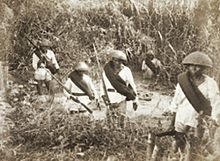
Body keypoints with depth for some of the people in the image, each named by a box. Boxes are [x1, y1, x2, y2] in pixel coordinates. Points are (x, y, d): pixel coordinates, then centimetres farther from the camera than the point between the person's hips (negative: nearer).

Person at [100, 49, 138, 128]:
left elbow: (132, 85, 0)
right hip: (110, 100, 2)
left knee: (120, 123, -1)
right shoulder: (107, 69, -1)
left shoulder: (126, 71, -7)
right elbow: (103, 83, 13)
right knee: (110, 122, 6)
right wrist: (103, 95, 4)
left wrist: (135, 101, 2)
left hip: (121, 100, -2)